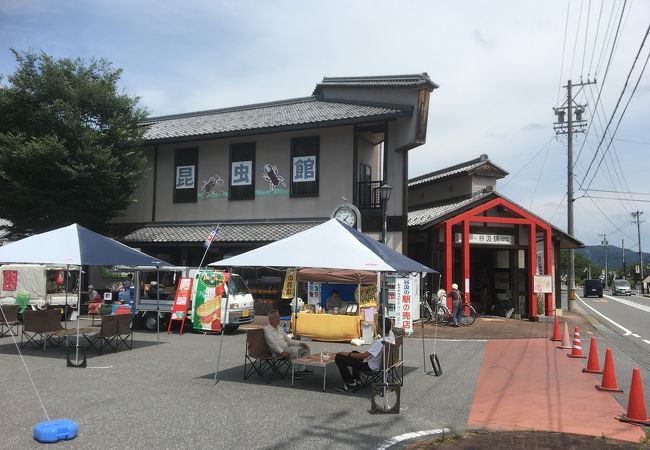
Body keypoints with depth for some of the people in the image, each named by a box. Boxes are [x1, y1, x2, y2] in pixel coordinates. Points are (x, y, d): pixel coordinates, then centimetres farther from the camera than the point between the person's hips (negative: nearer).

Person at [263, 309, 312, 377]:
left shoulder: (280, 328, 19)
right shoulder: (267, 329, -7)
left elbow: (288, 340, 21)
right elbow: (272, 343, -19)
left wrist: (300, 343, 6)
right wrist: (281, 352, -33)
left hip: (287, 347, 9)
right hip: (278, 351, -9)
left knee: (306, 348, 0)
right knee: (294, 351, -33)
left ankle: (302, 369, -1)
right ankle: (295, 372, -23)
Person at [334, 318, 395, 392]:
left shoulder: (380, 342, -33)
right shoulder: (391, 334, -9)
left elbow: (364, 356, -30)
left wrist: (348, 354, -19)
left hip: (371, 366, -10)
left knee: (339, 358, -10)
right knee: (354, 352, 33)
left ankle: (351, 383, 3)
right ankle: (357, 380, 28)